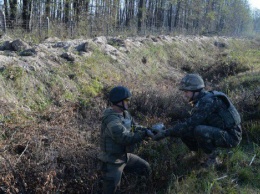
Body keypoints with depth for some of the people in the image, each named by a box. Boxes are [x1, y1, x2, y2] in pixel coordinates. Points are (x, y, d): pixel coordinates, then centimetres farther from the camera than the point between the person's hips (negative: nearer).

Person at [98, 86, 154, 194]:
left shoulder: (125, 113, 2)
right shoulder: (112, 120, -29)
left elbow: (134, 127, 11)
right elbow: (126, 138, -36)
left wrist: (147, 130, -8)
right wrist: (145, 134, -29)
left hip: (125, 156, 9)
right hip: (112, 161, -9)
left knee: (145, 168, 19)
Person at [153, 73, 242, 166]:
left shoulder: (208, 101, -23)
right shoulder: (200, 101, 6)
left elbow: (190, 124, -28)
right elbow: (191, 122, 8)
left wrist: (167, 133, -24)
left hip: (231, 136, -8)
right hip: (218, 132, 8)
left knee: (199, 131, -32)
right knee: (185, 132, -2)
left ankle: (212, 158, -9)